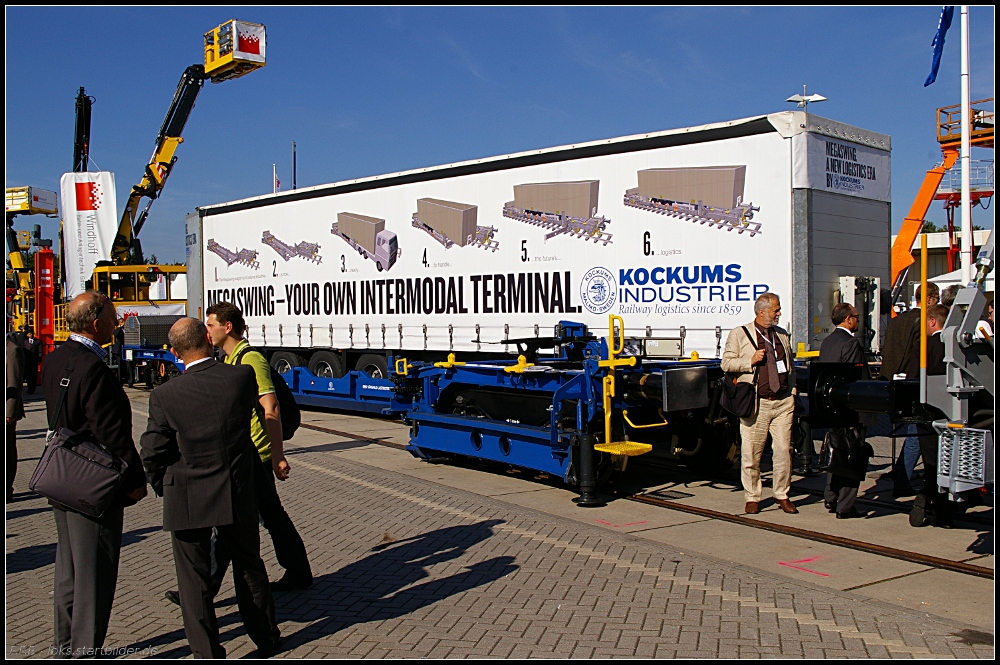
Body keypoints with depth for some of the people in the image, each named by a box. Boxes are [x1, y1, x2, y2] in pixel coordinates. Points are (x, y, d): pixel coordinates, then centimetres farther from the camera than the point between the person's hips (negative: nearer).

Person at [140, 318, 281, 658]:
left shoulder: (165, 396, -14)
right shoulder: (243, 377, -12)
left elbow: (153, 452, -8)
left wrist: (162, 487, 10)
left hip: (187, 500, -2)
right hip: (238, 494, 2)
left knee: (193, 577, 11)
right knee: (248, 565, 20)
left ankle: (207, 652, 18)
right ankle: (266, 638, 33)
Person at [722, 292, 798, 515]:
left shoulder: (782, 334, 17)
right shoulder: (739, 334, 2)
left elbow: (790, 365, 23)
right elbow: (726, 363, -1)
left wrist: (790, 392, 12)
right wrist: (751, 360, -14)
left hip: (783, 402, 4)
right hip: (757, 404, -4)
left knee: (784, 450, 2)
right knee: (752, 453, 0)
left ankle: (782, 495, 16)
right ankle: (752, 497, 12)